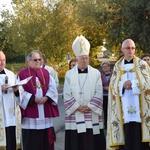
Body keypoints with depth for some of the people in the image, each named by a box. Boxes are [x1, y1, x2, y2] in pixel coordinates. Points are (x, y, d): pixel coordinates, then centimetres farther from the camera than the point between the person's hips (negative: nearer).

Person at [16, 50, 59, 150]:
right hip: (30, 113, -4)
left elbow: (53, 88, 5)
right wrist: (33, 99, -16)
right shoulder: (22, 74, -2)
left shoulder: (46, 73, 12)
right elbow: (20, 92, -9)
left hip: (45, 112, 4)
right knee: (31, 141, -1)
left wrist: (46, 98, -12)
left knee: (45, 140, 8)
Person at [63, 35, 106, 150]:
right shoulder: (69, 74, 4)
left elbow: (99, 93, -1)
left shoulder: (96, 73, 5)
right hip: (75, 115, 0)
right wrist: (77, 107, -10)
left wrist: (89, 106, -11)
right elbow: (67, 94, 0)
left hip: (92, 114, 0)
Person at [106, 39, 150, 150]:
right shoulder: (117, 67, 12)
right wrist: (123, 85, -13)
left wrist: (132, 84, -11)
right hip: (124, 109, 2)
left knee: (139, 135, -7)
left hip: (139, 107, -1)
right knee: (127, 136, -3)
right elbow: (113, 86, 6)